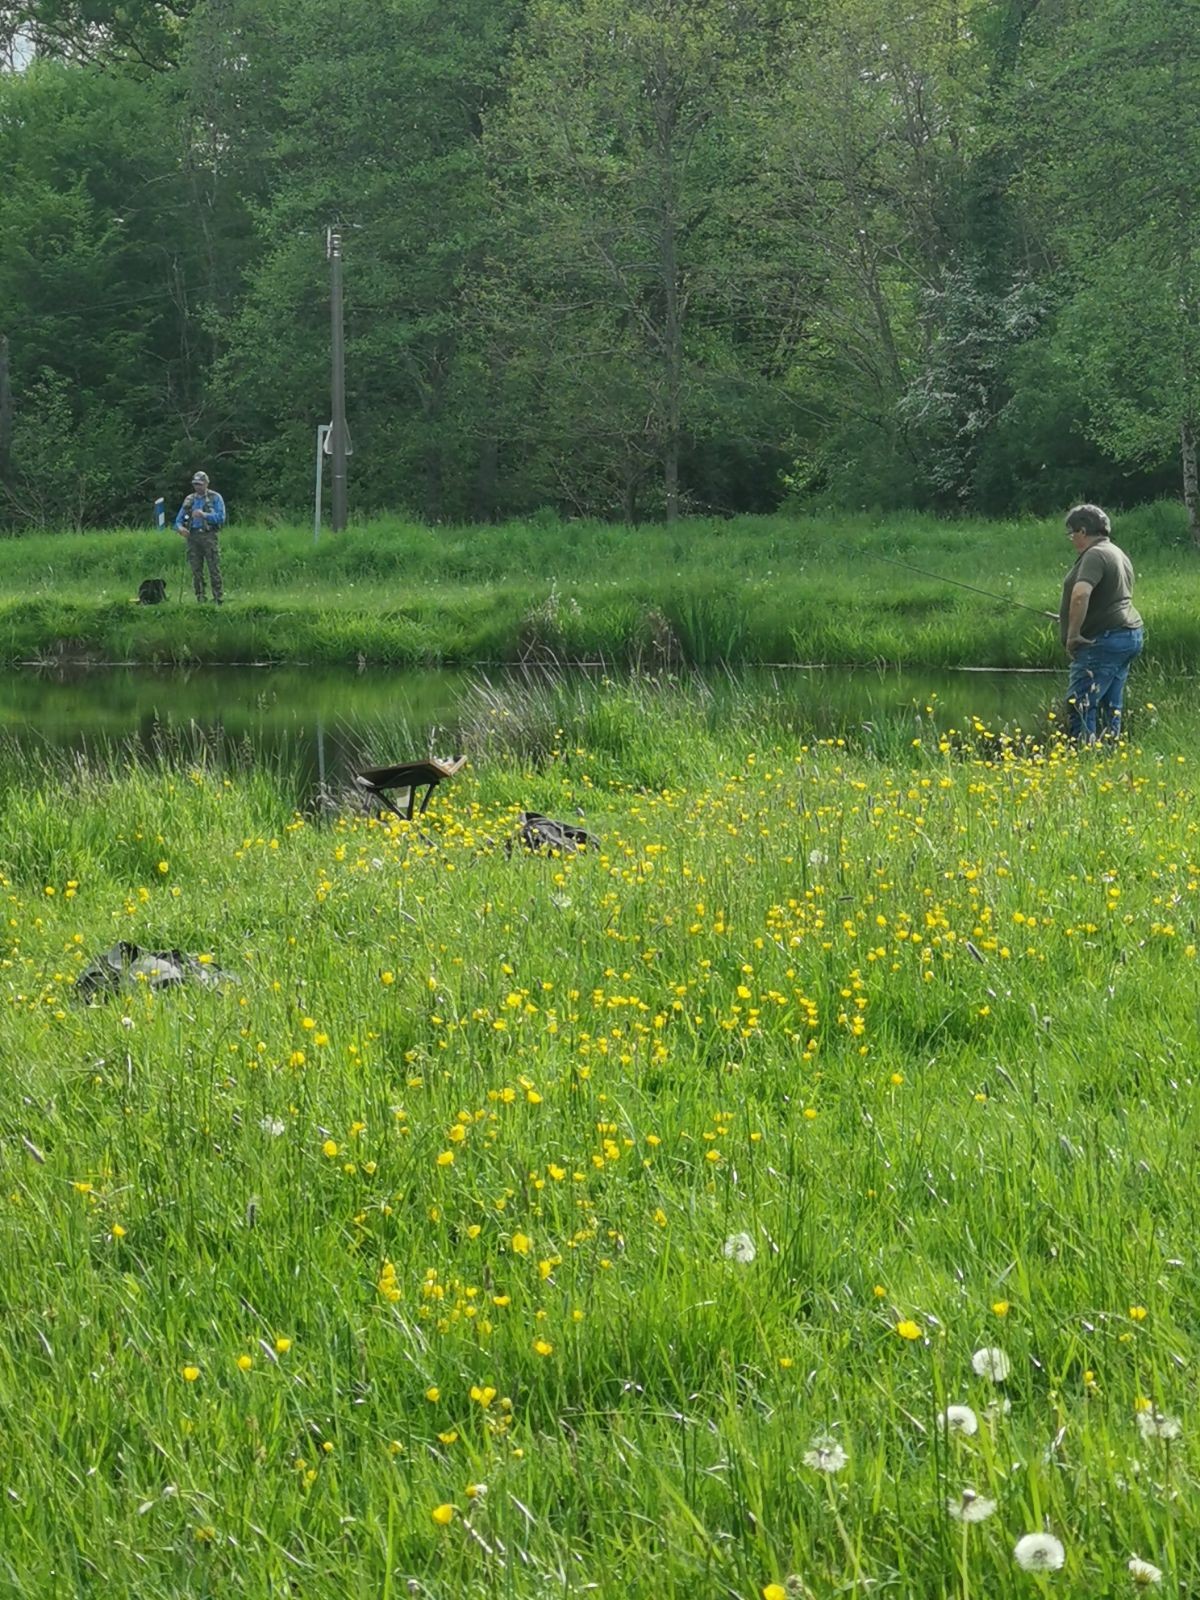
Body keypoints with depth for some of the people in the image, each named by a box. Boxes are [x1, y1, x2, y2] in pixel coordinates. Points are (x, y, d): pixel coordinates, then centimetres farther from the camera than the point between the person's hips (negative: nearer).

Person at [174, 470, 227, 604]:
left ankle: (219, 599, -8)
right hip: (193, 536, 5)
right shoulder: (189, 500, 17)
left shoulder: (215, 498, 4)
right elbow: (179, 519, 16)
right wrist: (180, 527, -7)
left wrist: (204, 515, -18)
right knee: (196, 571, 3)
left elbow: (221, 517, -7)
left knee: (214, 569, -9)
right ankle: (200, 601, 8)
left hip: (209, 536, -5)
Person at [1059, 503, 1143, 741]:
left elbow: (1080, 595, -29)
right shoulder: (1118, 554, 20)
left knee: (1080, 705, -13)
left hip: (1104, 640, -11)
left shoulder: (1095, 555, -14)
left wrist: (1072, 634, -23)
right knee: (1110, 707, 12)